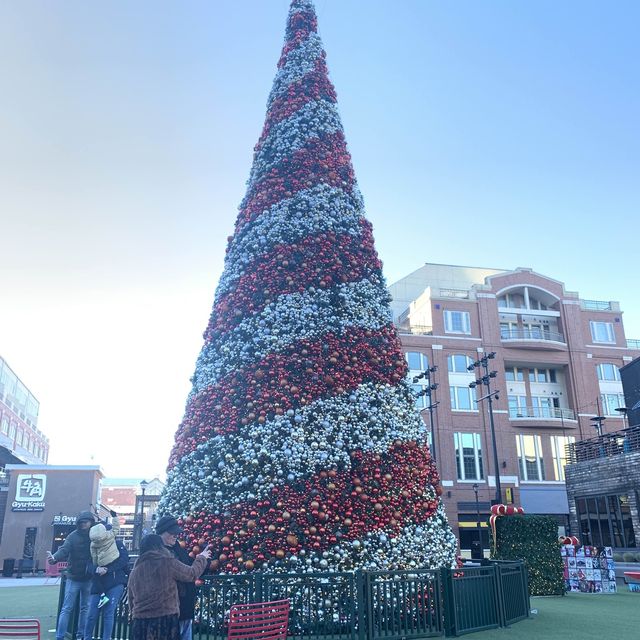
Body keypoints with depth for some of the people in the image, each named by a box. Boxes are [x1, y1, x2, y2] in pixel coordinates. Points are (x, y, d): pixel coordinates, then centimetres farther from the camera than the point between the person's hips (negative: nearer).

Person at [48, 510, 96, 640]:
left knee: (85, 608, 12)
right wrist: (54, 558, -46)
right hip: (74, 578, -3)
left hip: (89, 579, 3)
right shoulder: (73, 536, -11)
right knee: (67, 608, -1)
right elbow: (64, 550, -25)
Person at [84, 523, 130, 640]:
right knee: (91, 615, 3)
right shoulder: (94, 549, 11)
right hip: (98, 585, 4)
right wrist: (97, 569, -22)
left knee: (108, 614, -7)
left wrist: (108, 569, -17)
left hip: (115, 583, -4)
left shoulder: (117, 545, 0)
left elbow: (124, 560, -11)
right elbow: (90, 566, 1)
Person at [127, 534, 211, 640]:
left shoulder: (135, 570, 11)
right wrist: (201, 558, 24)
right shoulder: (168, 562, -5)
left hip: (141, 622, 5)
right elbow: (191, 574, 6)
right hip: (166, 620, -5)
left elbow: (131, 599, 17)